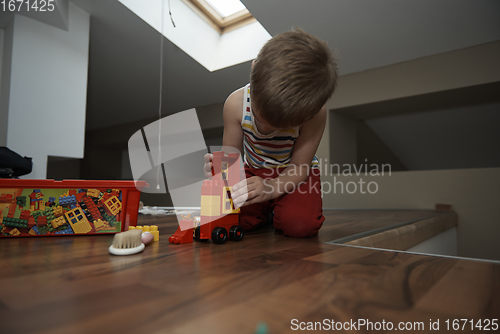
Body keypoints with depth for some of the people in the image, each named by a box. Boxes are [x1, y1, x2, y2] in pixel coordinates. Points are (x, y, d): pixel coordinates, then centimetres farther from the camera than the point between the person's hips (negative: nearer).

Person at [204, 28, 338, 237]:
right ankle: (263, 210, 16)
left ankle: (277, 209, 8)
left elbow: (299, 168, -21)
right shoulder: (236, 103, -21)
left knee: (300, 224, -29)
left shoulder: (315, 113, -29)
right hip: (254, 172, 3)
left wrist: (272, 187, -41)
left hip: (294, 175, -2)